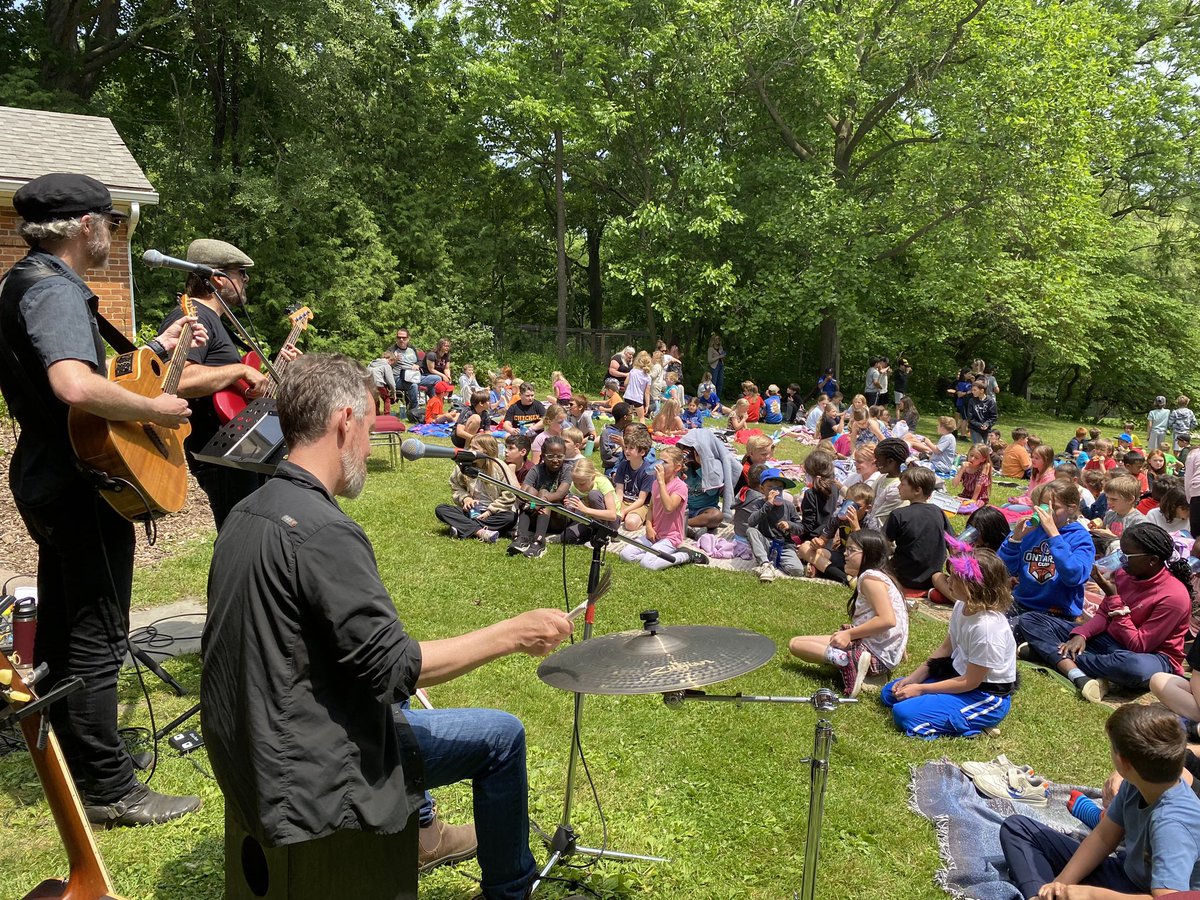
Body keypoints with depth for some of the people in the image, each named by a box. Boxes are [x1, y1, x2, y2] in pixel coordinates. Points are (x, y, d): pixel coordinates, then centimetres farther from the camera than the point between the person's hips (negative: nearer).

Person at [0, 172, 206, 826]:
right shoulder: (55, 290, -20)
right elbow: (76, 387, -38)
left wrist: (160, 349, 19)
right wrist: (155, 410, -25)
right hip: (82, 484, -11)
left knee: (59, 627, 20)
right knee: (96, 636, -2)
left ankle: (63, 758, 35)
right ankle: (107, 790, 9)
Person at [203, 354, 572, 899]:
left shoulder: (244, 514, 3)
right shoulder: (323, 532, -27)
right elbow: (392, 668, -26)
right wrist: (513, 634, -18)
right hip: (304, 777, -9)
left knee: (407, 706, 31)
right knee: (500, 736, 2)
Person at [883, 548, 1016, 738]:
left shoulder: (987, 626, -31)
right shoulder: (962, 606, -5)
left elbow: (970, 682, -22)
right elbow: (946, 648, 8)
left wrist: (921, 689, -15)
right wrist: (912, 679, 0)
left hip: (986, 698, -9)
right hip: (960, 675, 9)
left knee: (904, 713, -22)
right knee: (890, 692, 10)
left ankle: (976, 724, -7)